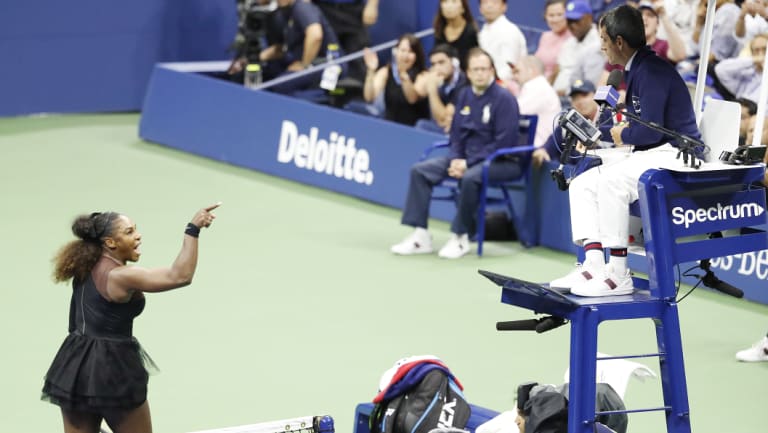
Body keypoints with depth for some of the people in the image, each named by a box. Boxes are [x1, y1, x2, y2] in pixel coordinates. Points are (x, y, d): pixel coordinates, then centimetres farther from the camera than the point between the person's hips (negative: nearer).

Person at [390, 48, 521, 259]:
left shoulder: (504, 99, -13)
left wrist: (469, 163, -20)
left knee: (470, 177, -38)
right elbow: (456, 134, 15)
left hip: (501, 162, -8)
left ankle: (461, 237, -20)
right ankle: (420, 236, -8)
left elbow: (503, 143, -18)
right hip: (467, 157, 8)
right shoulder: (464, 95, 9)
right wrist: (455, 159, -6)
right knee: (420, 170, -6)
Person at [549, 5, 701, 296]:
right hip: (648, 155, 11)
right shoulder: (636, 70, 16)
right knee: (582, 184, 2)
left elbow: (650, 130, -24)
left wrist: (622, 136, -3)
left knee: (610, 180, -32)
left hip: (674, 155, -11)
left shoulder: (651, 72, -16)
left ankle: (618, 275, -27)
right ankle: (593, 264, -10)